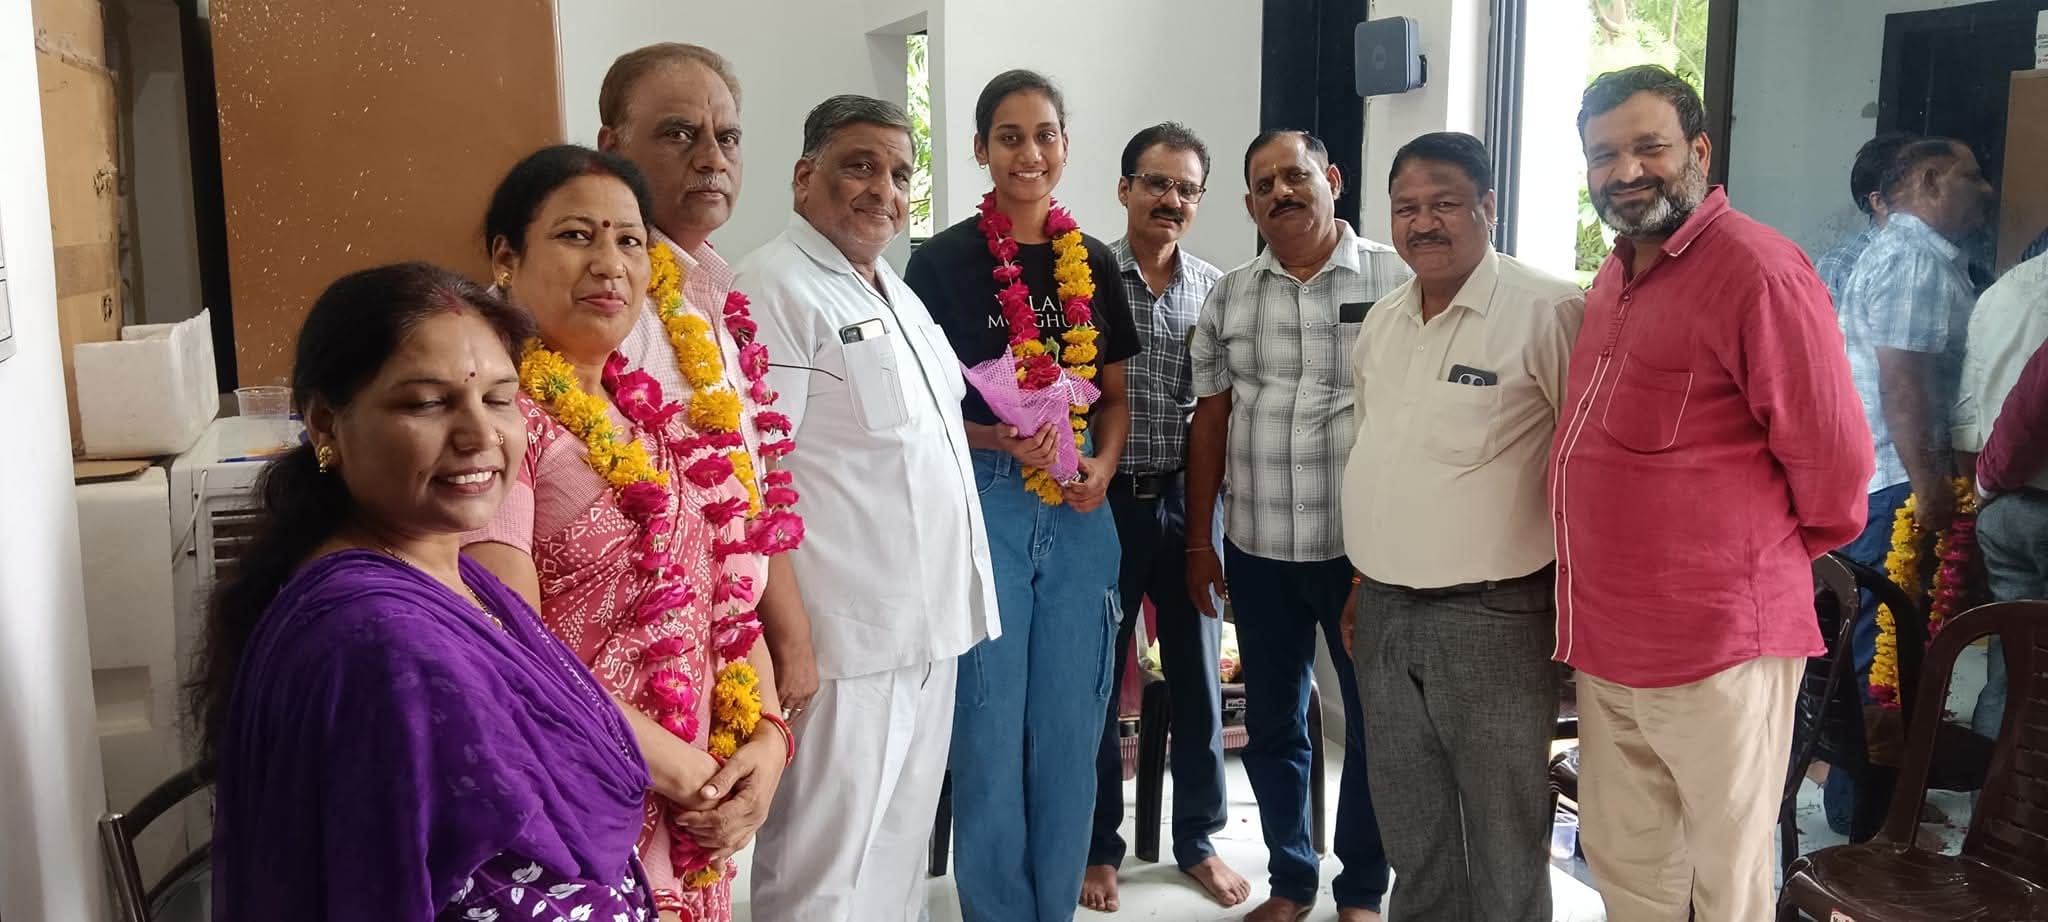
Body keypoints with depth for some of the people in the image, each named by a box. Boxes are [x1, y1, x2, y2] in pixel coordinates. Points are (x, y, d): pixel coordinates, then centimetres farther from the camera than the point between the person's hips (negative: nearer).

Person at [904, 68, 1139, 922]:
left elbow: (1114, 395, 14)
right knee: (991, 730, 4)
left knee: (1070, 730, 11)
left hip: (1079, 510, 4)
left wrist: (1102, 465, -5)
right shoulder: (943, 261, -4)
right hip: (983, 505, -4)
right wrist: (1002, 439, -20)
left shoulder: (1094, 263, 8)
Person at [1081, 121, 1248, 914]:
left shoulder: (1217, 289, 5)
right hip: (1104, 501, -3)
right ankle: (1098, 846, 25)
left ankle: (1198, 840, 29)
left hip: (1187, 501, 3)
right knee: (1096, 680, 8)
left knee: (1198, 678, 12)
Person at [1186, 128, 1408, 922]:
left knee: (1373, 726, 9)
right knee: (1272, 726, 13)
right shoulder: (1229, 297, 6)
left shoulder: (1395, 279, -5)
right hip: (1258, 552, 3)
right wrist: (1199, 543, 7)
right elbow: (1209, 422, 9)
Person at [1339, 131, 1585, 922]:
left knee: (1504, 836, 8)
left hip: (1492, 617, -6)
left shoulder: (1547, 312, -14)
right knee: (1410, 827, 20)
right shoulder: (1382, 320, 10)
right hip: (1384, 613, 7)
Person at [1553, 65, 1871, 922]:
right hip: (1607, 636, 8)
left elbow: (1831, 453, -15)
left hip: (1717, 640, -8)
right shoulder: (1614, 276, 13)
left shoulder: (1757, 269, -15)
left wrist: (1778, 555, 2)